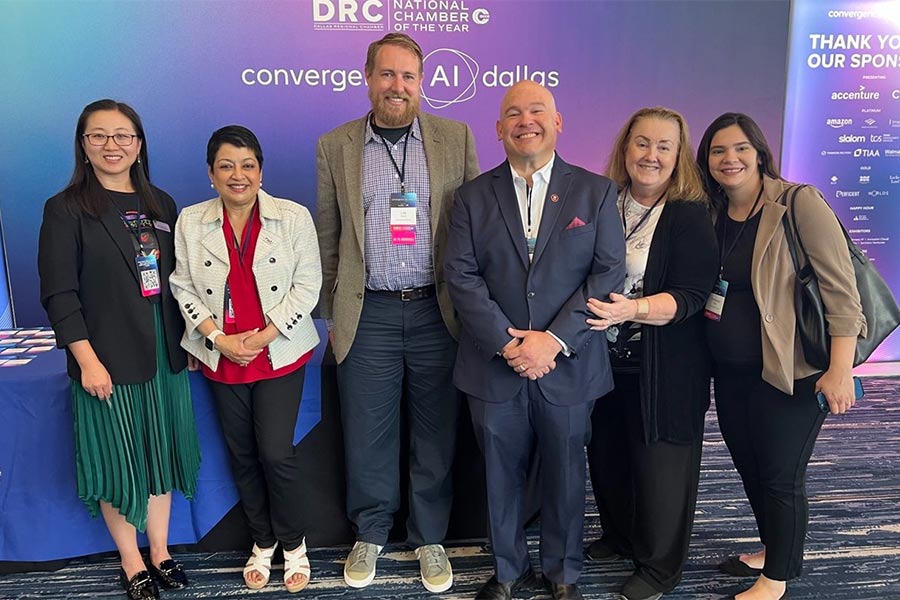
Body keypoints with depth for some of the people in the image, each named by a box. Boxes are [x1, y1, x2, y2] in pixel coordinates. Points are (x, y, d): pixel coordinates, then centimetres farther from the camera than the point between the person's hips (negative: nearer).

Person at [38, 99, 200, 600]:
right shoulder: (66, 210, -7)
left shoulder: (160, 204, 8)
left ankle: (160, 552, 31)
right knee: (118, 462, 7)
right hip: (109, 359, -5)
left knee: (162, 452, 14)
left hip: (165, 352, 5)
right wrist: (88, 361, -15)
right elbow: (59, 295, -10)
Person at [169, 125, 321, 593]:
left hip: (280, 355, -2)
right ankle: (262, 541, 34)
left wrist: (265, 335, -14)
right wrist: (218, 337, -10)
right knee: (242, 454, 13)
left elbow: (307, 283, -7)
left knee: (276, 453, -5)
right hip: (221, 359, 3)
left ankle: (293, 543, 21)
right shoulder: (190, 222, 1)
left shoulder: (293, 217, -6)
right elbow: (183, 287, 3)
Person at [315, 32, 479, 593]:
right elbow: (328, 237, 9)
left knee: (436, 435, 10)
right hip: (368, 316, 1)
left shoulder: (457, 138, 4)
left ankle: (430, 539, 31)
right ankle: (369, 535, 33)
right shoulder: (335, 146, 6)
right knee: (366, 436, 10)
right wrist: (332, 314, 9)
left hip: (438, 311, 0)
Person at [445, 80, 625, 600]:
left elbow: (609, 274, -5)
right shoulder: (473, 197, 4)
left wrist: (554, 339, -14)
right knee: (502, 477, 14)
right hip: (495, 366, 1)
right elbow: (462, 276, -4)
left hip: (568, 366, 0)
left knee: (566, 476, 14)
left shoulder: (596, 192, 2)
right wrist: (507, 343, -15)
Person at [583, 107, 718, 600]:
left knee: (658, 461, 8)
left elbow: (690, 295, -17)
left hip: (663, 368, -4)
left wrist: (632, 309, -32)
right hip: (603, 357, 5)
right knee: (607, 455, 16)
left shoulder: (690, 216, -10)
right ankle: (620, 536, 42)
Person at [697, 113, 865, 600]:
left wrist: (841, 371, -21)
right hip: (730, 372, 7)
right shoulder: (711, 215, 5)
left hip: (789, 372, -7)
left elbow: (840, 289, -17)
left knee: (780, 475, 5)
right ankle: (773, 549, 43)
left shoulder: (798, 203, -14)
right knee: (749, 467, 20)